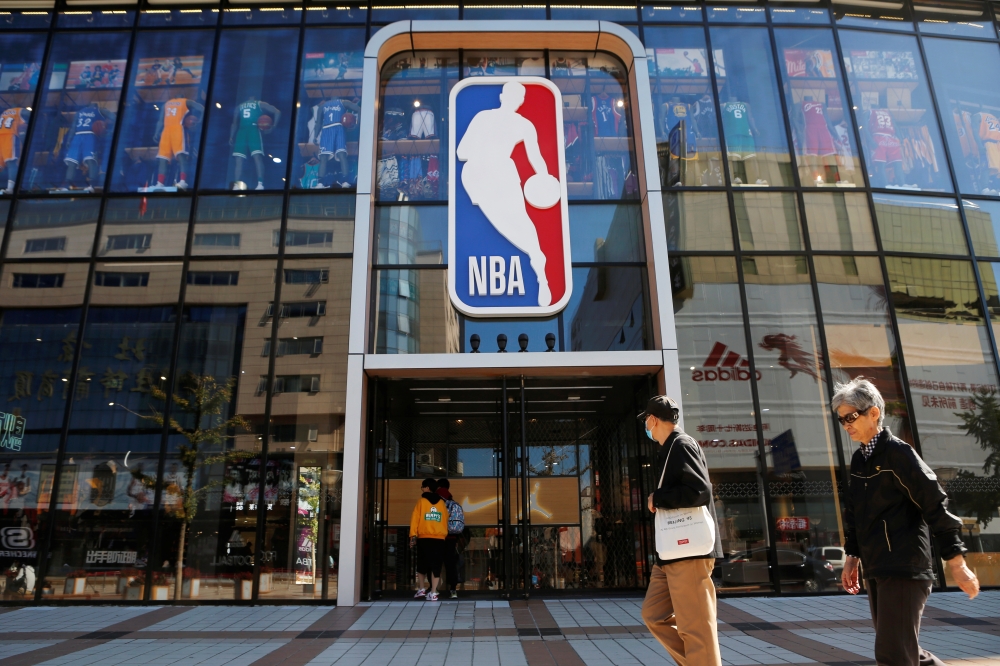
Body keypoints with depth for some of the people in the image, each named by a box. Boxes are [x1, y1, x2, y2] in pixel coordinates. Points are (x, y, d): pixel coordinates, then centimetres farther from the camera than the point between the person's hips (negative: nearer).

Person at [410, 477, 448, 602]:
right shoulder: (442, 503, 10)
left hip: (424, 539, -2)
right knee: (436, 566, 2)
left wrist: (413, 536, 0)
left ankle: (421, 590, 17)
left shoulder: (421, 501, 1)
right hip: (439, 539, 2)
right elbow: (446, 521, 13)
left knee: (422, 565, 14)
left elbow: (415, 519, -2)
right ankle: (433, 593, -3)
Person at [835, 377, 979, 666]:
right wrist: (852, 556, 18)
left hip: (904, 569, -8)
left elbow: (935, 505, -13)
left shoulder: (897, 452, -12)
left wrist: (956, 562, -14)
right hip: (876, 571, 8)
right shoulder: (859, 459, 11)